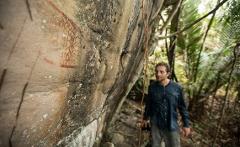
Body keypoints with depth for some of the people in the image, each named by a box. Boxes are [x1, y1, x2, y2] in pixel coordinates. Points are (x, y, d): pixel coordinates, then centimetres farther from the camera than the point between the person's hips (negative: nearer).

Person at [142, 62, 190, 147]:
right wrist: (146, 118, 14)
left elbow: (182, 107, -1)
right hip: (155, 124, 1)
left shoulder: (177, 88, -11)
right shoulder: (152, 87, -7)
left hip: (172, 125, 0)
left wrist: (186, 124, 1)